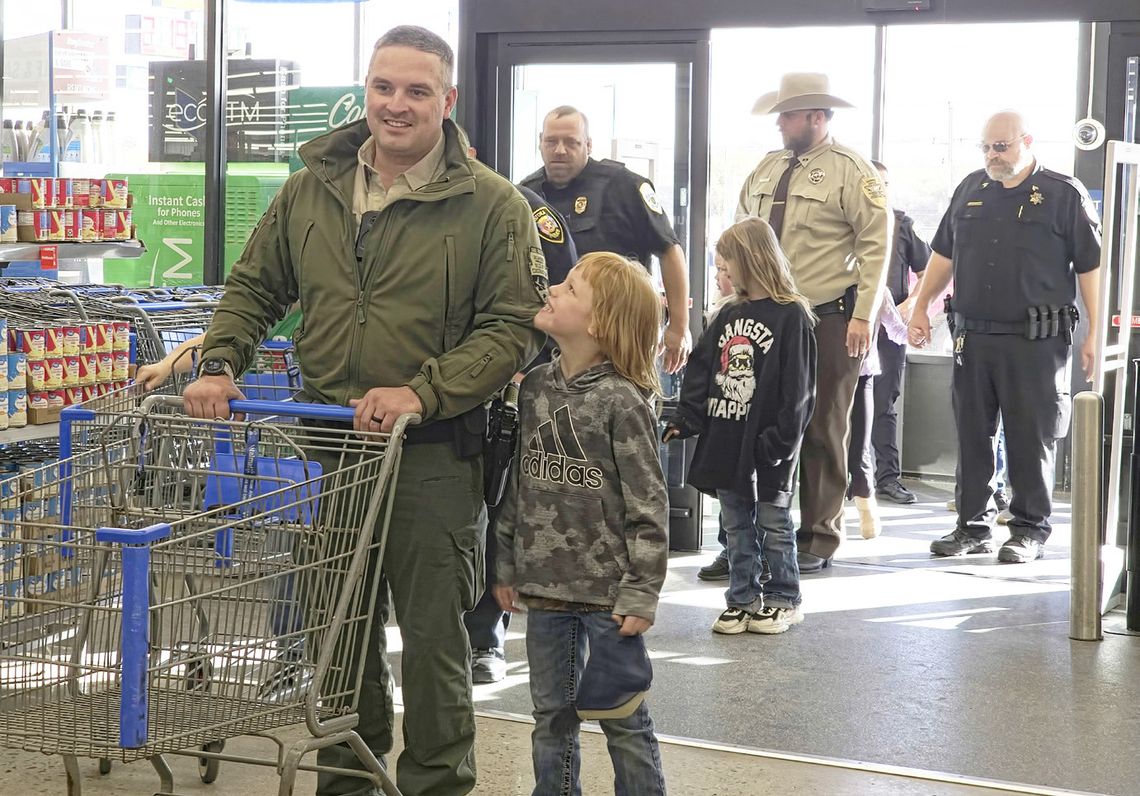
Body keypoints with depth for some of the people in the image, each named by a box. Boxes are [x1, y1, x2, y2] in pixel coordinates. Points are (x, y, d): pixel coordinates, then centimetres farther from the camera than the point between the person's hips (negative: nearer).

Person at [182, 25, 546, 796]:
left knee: (433, 632, 5)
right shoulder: (311, 188, 7)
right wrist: (220, 363, -2)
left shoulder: (492, 205, -6)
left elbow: (514, 327, -10)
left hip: (433, 456, -4)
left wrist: (421, 393, -21)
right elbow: (253, 288, 16)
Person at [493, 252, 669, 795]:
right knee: (551, 714, 16)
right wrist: (506, 567, 12)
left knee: (622, 717, 7)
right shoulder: (536, 388, 5)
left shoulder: (621, 400, -14)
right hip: (545, 588, 6)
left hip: (608, 593, -6)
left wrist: (641, 594, -16)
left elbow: (648, 507, -14)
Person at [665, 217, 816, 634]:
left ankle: (784, 600, 17)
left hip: (767, 444, -7)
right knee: (736, 525, 12)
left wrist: (781, 440, -18)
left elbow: (798, 389, -14)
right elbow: (701, 371, 11)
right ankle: (743, 599, 21)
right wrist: (684, 420, 0)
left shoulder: (791, 316, -10)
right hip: (726, 441, 7)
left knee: (773, 522, 5)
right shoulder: (728, 315, 11)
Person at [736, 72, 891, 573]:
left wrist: (862, 316, -14)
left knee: (822, 432, 3)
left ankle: (817, 540, 12)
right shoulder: (766, 169, 13)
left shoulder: (851, 170, -6)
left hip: (830, 322, -6)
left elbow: (875, 246, -9)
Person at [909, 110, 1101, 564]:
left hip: (1036, 341, -4)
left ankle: (1030, 529, 12)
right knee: (971, 436, 7)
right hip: (973, 336, 4)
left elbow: (1090, 267, 0)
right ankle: (973, 525, 17)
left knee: (1031, 438, 0)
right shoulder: (970, 190, 13)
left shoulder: (1064, 195, 0)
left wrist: (1095, 335, -5)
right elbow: (943, 254, 20)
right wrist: (921, 308, 14)